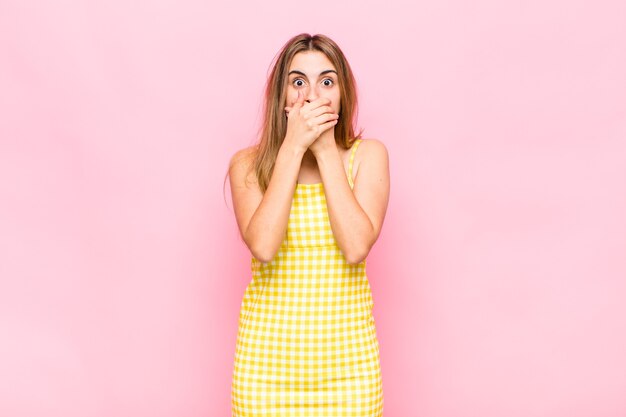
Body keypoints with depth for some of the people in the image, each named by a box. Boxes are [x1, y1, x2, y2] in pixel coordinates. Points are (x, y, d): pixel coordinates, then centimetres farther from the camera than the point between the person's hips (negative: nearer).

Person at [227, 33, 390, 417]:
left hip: (347, 351, 0)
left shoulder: (368, 155, -2)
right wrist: (293, 147, -17)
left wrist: (326, 150, -15)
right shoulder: (249, 164, -2)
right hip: (268, 348, 0)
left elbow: (356, 247, -16)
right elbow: (263, 247, -19)